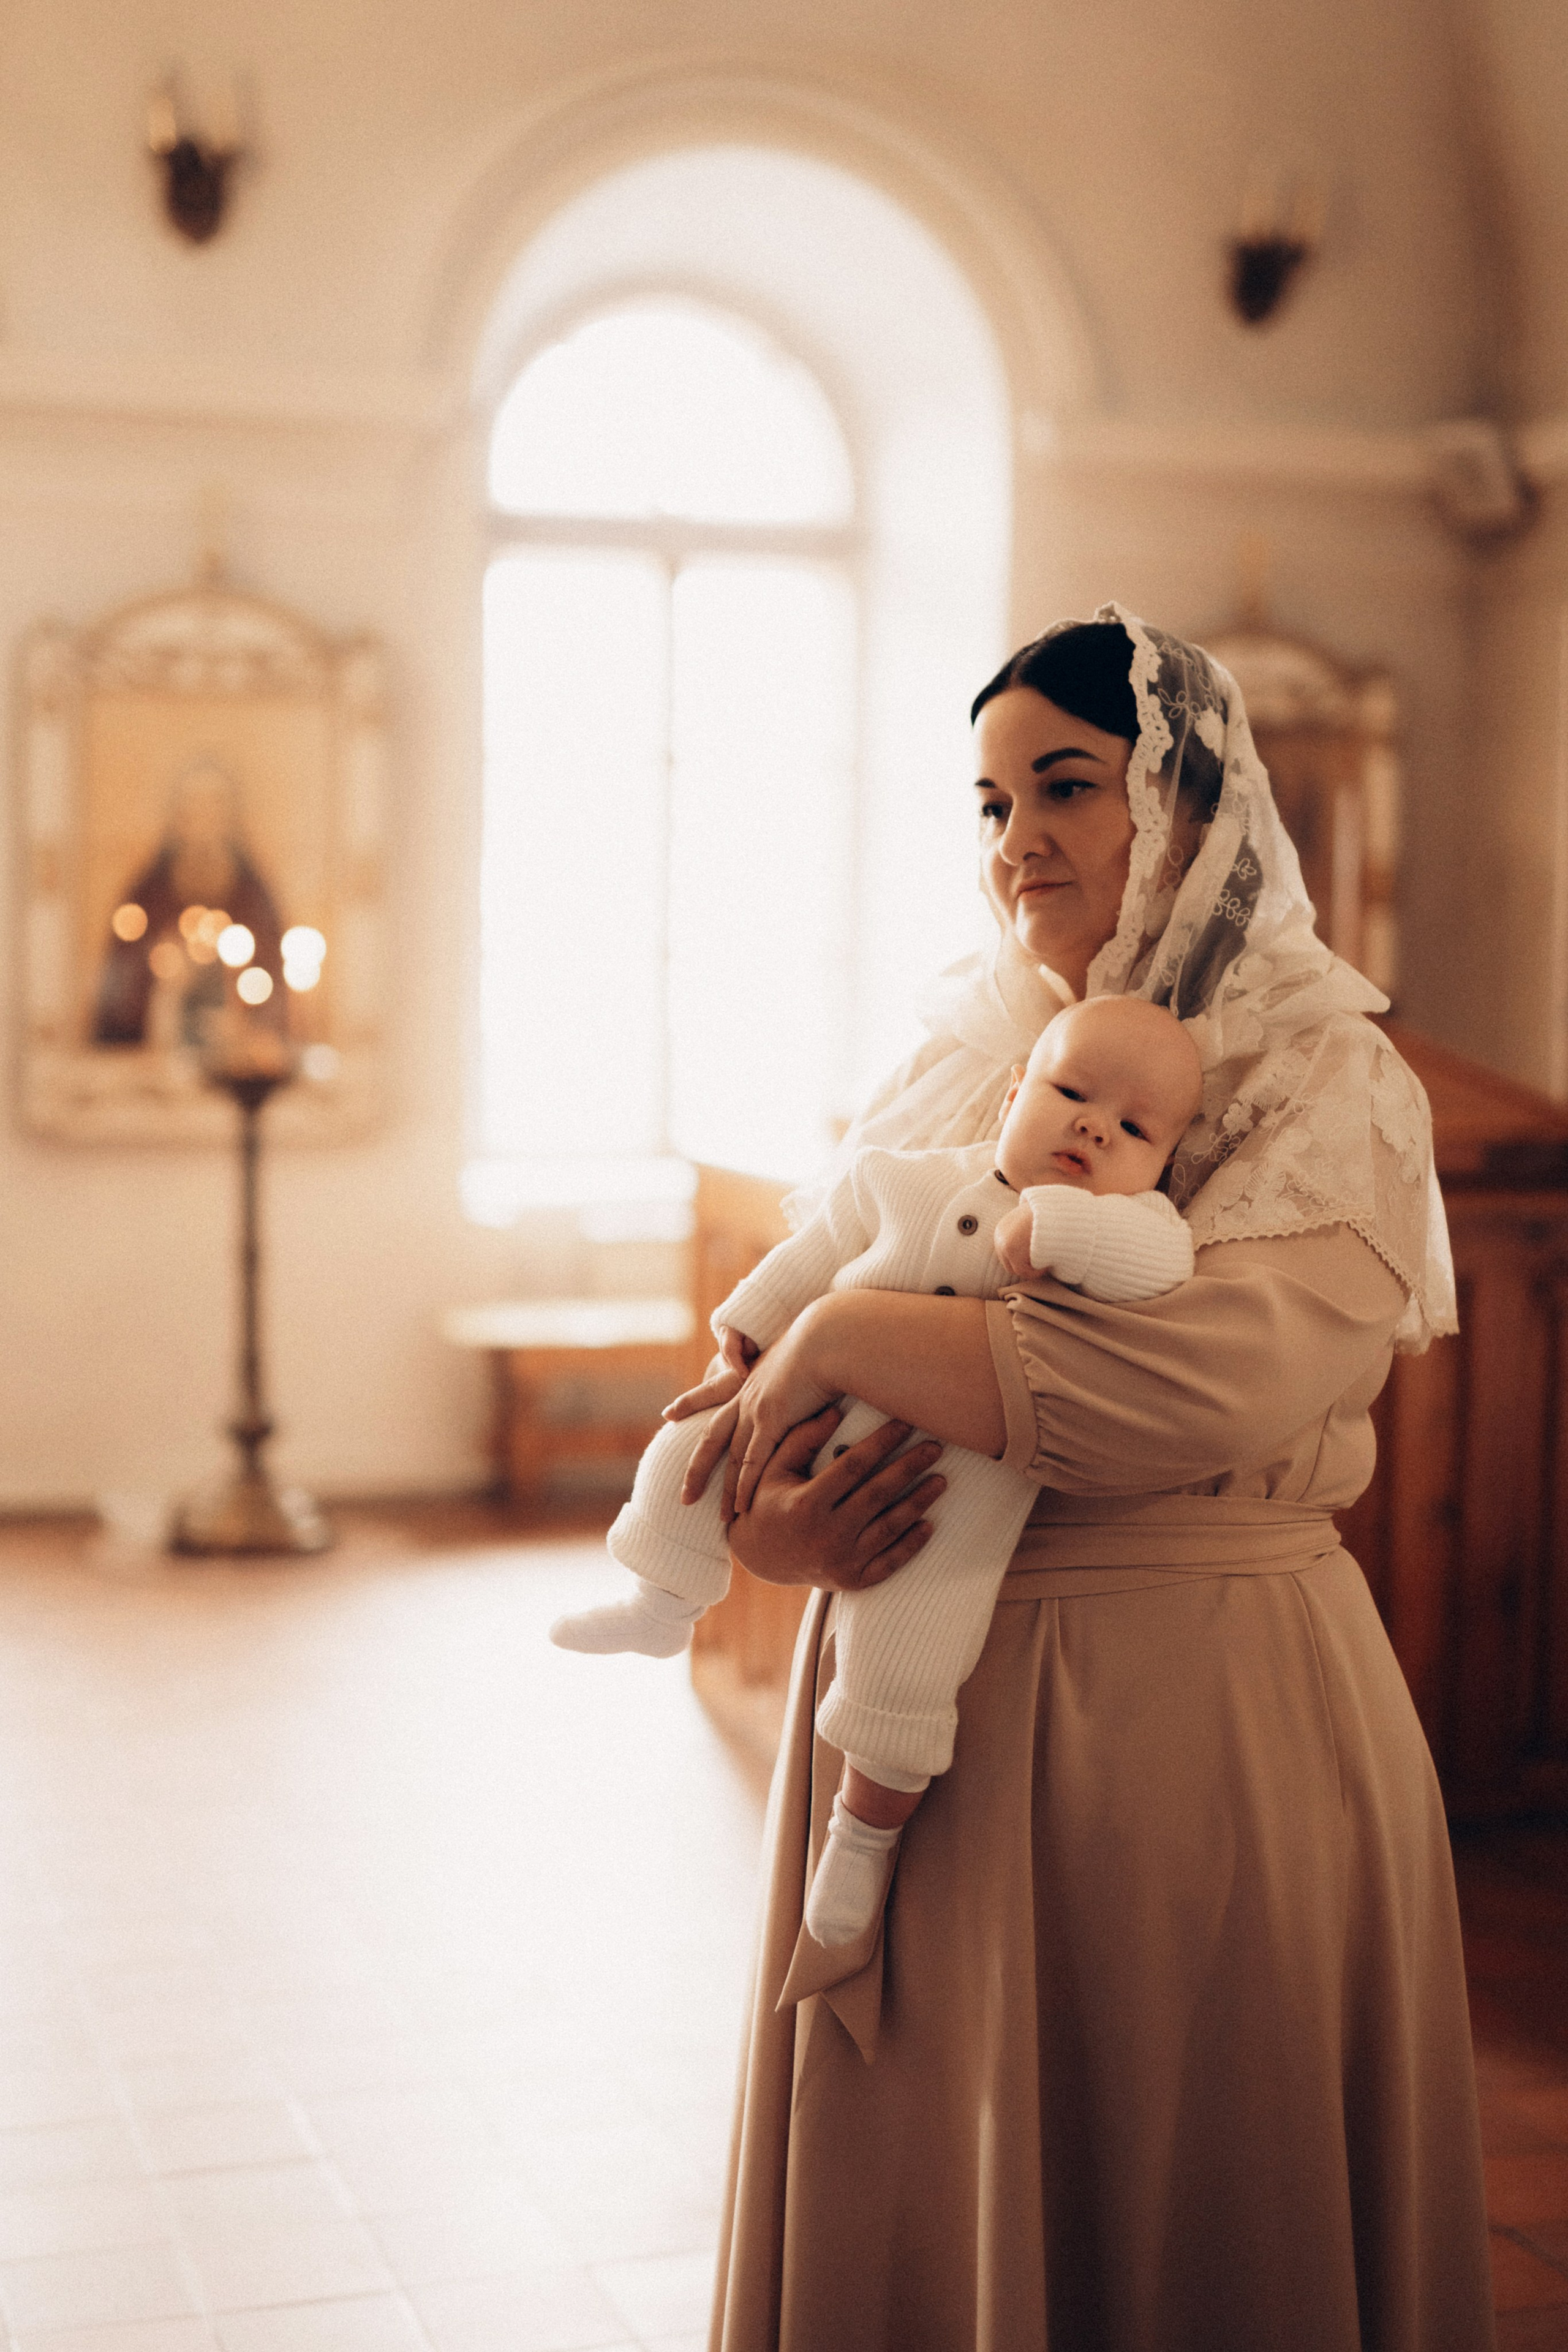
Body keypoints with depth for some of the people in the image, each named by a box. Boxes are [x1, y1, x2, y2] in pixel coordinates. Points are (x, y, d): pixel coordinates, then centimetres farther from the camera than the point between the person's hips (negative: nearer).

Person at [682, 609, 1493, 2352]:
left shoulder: (1322, 1083, -7)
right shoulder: (958, 1070, 11)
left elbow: (1196, 1385, -25)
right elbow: (762, 1397, 11)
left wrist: (847, 1342, -19)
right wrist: (768, 1523, -11)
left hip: (1191, 1706, -5)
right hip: (909, 1698, 5)